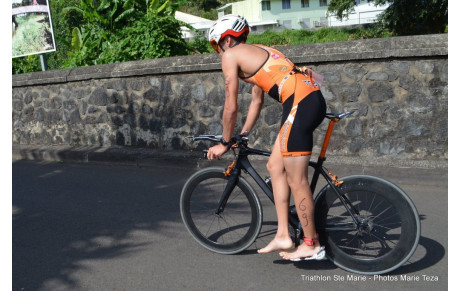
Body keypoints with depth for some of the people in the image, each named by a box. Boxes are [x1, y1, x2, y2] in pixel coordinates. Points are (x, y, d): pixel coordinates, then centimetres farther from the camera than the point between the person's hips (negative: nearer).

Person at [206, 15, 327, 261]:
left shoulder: (231, 55, 3)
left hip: (300, 102, -10)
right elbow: (257, 102, 32)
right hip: (310, 99, 10)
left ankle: (311, 245, 11)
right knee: (275, 166, 15)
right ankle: (283, 235, 19)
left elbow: (231, 107, 2)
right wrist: (242, 136, 36)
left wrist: (225, 143, 14)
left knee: (296, 180, -2)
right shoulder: (255, 53, 28)